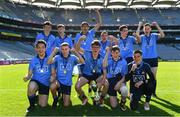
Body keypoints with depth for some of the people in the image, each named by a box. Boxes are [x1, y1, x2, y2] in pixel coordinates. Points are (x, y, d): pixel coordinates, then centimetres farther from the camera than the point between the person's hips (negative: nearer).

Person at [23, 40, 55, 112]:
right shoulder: (33, 60, -1)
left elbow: (53, 73, -3)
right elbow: (30, 74, 1)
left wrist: (52, 77, -26)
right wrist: (27, 77, -23)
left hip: (45, 84, 0)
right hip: (35, 81, 0)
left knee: (43, 105, -3)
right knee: (31, 87, -37)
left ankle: (40, 96, 33)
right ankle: (32, 105, -8)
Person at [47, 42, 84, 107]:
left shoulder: (72, 58, -4)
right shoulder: (57, 57, -5)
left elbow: (82, 62, -21)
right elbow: (49, 62, -22)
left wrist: (75, 52, -30)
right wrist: (54, 52, -30)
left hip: (68, 83, 1)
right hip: (59, 81, -1)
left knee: (66, 105, -1)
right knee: (52, 87, -37)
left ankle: (64, 97, 37)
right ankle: (55, 99, -3)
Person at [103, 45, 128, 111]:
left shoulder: (123, 61, -3)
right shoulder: (109, 60, -1)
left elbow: (125, 75, -2)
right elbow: (104, 66, -25)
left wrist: (119, 83, -19)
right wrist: (107, 53, -22)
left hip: (120, 81, -1)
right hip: (111, 82, 1)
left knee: (124, 90, -38)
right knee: (114, 106, -4)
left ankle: (122, 102, -5)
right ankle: (112, 97, 33)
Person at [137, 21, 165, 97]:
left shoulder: (154, 36, 3)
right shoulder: (142, 37, 2)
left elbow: (162, 35, -14)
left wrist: (157, 25, -16)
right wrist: (139, 26, -20)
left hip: (154, 59, 1)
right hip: (144, 59, 0)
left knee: (153, 77, 5)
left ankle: (153, 92, 19)